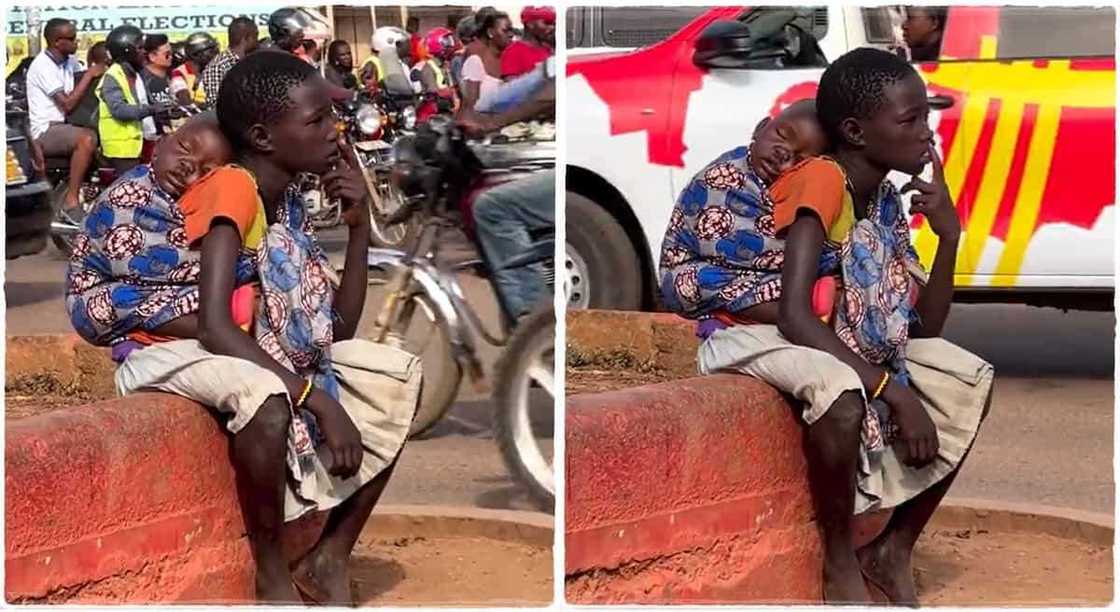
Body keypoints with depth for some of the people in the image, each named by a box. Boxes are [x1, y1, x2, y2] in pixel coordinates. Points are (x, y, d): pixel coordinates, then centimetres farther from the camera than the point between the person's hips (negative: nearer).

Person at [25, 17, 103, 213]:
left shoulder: (68, 61, 9)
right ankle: (71, 202, -30)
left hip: (63, 125, 9)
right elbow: (68, 105, -21)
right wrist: (89, 75, -17)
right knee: (87, 139, -32)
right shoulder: (43, 66, -17)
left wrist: (97, 72, -7)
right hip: (45, 131, -9)